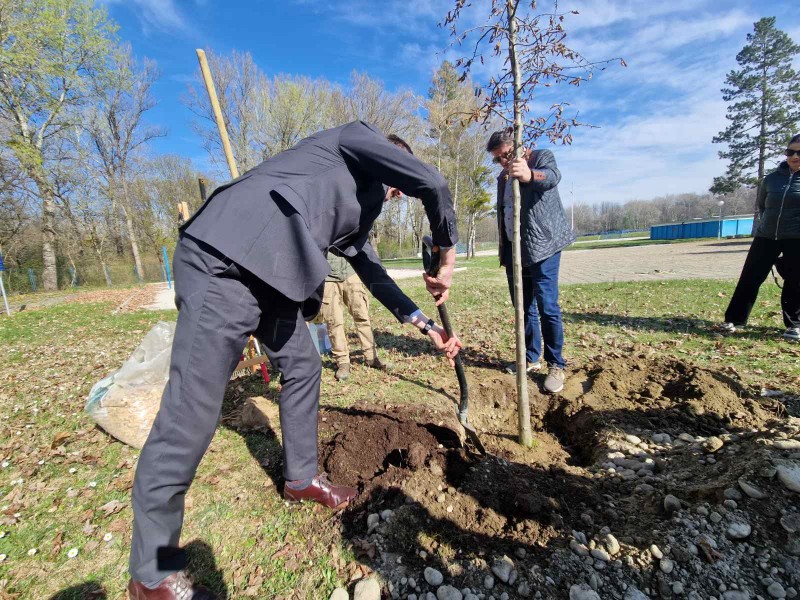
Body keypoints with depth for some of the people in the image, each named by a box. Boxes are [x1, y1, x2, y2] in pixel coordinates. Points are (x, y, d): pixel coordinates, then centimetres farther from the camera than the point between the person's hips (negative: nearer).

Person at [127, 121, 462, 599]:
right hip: (226, 258, -11)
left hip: (270, 272, 11)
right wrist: (447, 257, 9)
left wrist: (426, 325, 30)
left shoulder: (358, 209, 29)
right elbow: (431, 183, -5)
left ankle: (302, 478, 37)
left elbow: (372, 271, 29)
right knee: (191, 413, -6)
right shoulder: (355, 138, 9)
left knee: (303, 366, 17)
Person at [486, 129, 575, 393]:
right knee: (524, 309, 10)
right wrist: (503, 252, 20)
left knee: (547, 308, -10)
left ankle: (556, 366, 3)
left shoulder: (542, 157, 0)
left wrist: (530, 175, -49)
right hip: (513, 251, 7)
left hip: (542, 248, -6)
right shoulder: (502, 178, 19)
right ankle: (531, 359, 22)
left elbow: (552, 176, -25)